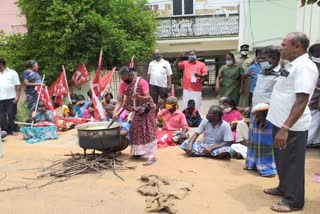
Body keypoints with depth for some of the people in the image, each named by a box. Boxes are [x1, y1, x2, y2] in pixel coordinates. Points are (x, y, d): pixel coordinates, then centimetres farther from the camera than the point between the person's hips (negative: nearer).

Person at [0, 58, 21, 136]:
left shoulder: (12, 72, 3)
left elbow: (18, 86, -1)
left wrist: (17, 97, -9)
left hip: (11, 98, -4)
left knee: (11, 115, 1)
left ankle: (12, 130, 12)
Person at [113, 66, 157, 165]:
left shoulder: (142, 82, -24)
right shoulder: (122, 85, -9)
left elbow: (148, 98, -27)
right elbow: (119, 101, -11)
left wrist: (138, 97, -47)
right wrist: (115, 112, -26)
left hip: (147, 109, -6)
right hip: (137, 110, 6)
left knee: (148, 131, -8)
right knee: (135, 130, 10)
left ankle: (151, 155, -6)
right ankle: (138, 152, 24)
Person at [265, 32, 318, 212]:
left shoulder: (304, 66, -19)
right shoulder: (292, 64, 12)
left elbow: (302, 100, -26)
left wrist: (286, 128, -29)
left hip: (292, 126, -9)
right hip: (281, 122, 9)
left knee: (292, 163, 4)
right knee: (282, 160, 21)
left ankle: (294, 201, 20)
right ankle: (284, 188, 38)